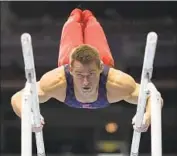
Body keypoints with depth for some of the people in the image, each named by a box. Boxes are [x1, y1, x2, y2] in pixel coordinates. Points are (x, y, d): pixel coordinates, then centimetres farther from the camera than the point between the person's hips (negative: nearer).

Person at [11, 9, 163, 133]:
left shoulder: (116, 83, -49)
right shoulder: (57, 81, -49)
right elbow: (18, 98, -44)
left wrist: (147, 117, -63)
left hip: (103, 61, 0)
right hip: (69, 61, 0)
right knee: (73, 34, 37)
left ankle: (88, 17, 70)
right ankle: (75, 16, 70)